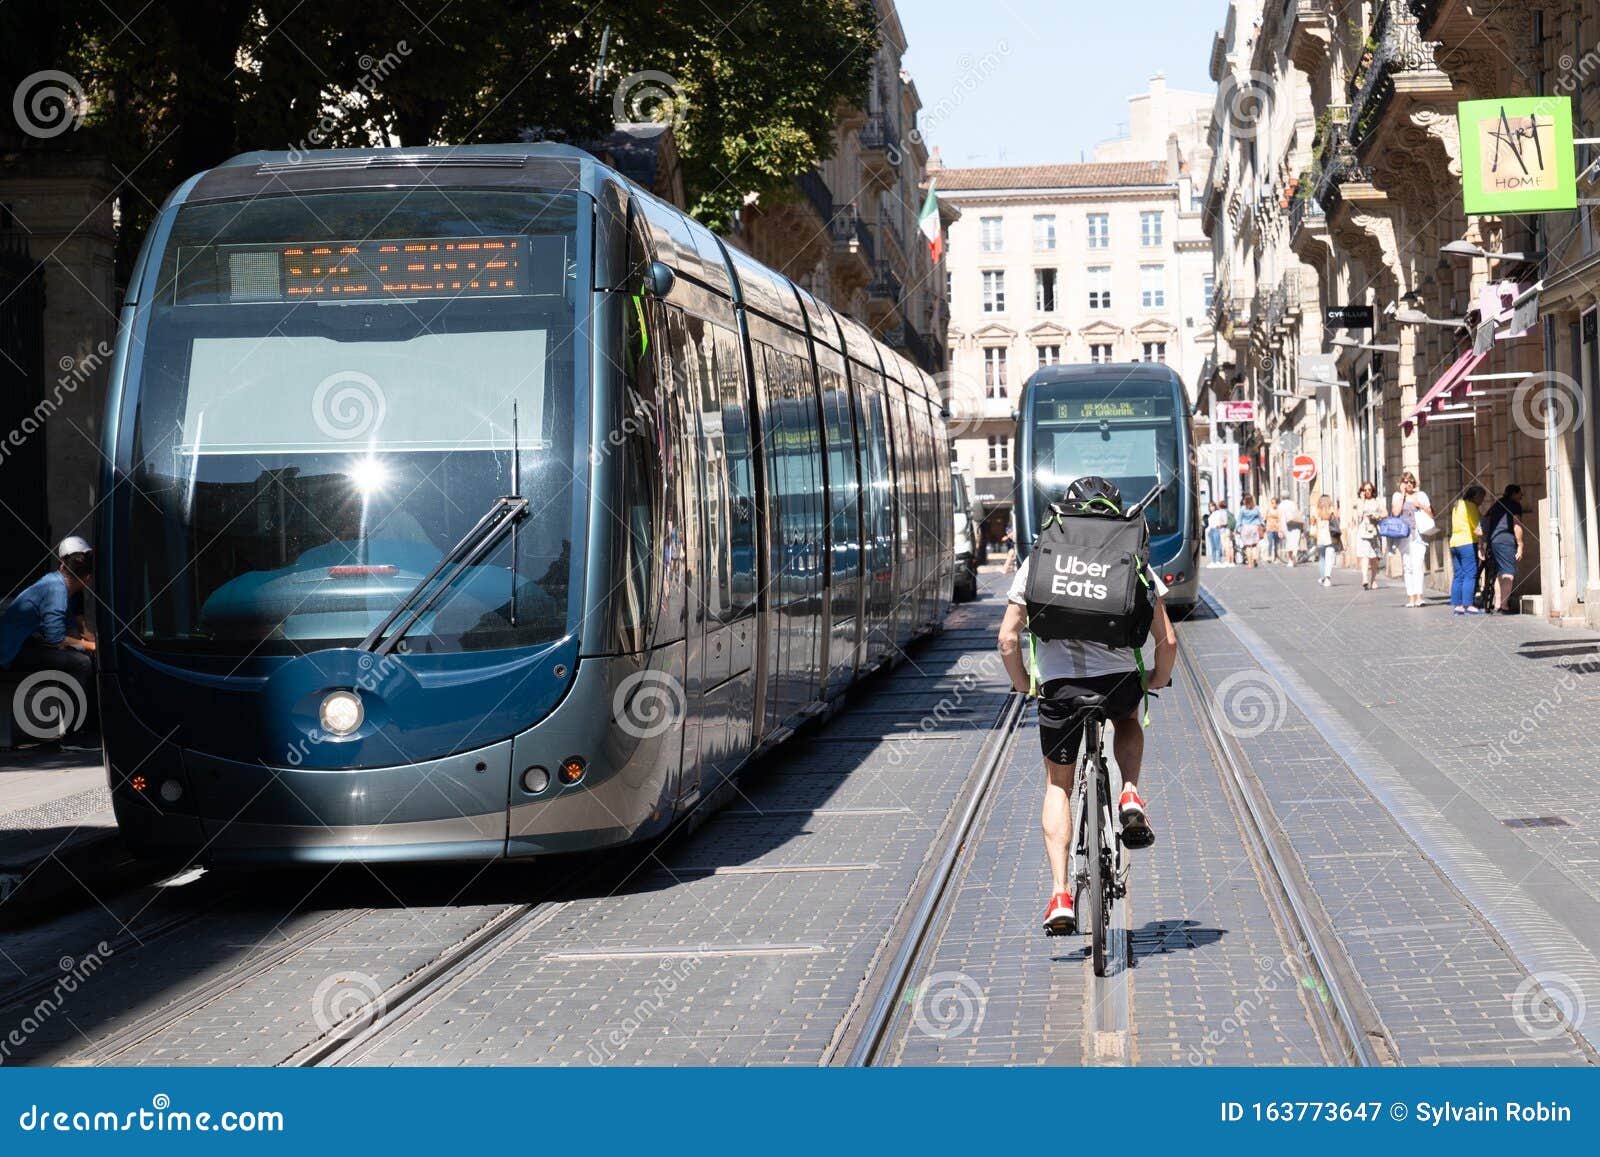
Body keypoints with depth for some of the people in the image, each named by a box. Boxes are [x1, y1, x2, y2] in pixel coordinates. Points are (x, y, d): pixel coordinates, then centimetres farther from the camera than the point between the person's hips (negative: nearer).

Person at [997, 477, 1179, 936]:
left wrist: (1023, 683, 18)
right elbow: (1167, 641, 2)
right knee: (1127, 722, 37)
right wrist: (1157, 679, 21)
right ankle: (1130, 797, 11)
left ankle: (1060, 894, 5)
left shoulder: (1038, 561, 6)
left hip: (1058, 684, 0)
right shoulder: (1134, 561, 5)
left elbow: (1008, 638, 2)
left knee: (1057, 784, 17)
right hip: (1120, 678, 0)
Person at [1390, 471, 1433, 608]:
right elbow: (1396, 512, -8)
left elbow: (1431, 514, 13)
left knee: (1418, 565, -13)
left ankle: (1418, 596, -18)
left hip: (1419, 534, -1)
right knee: (1408, 567, 1)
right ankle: (1410, 596, 4)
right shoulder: (1397, 496, 9)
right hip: (1404, 535, 1)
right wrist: (1403, 494, -3)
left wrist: (1421, 506, -5)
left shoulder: (1421, 495, 12)